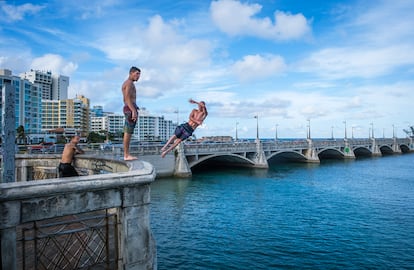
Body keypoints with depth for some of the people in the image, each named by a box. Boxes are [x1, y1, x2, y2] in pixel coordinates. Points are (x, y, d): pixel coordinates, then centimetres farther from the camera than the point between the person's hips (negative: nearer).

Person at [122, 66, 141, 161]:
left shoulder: (126, 83, 24)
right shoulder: (129, 83, -8)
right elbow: (127, 98, -19)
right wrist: (134, 111, -25)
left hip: (128, 109, 11)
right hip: (131, 109, -11)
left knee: (127, 133, 8)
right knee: (128, 133, -10)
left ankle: (126, 154, 10)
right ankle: (126, 155, -9)